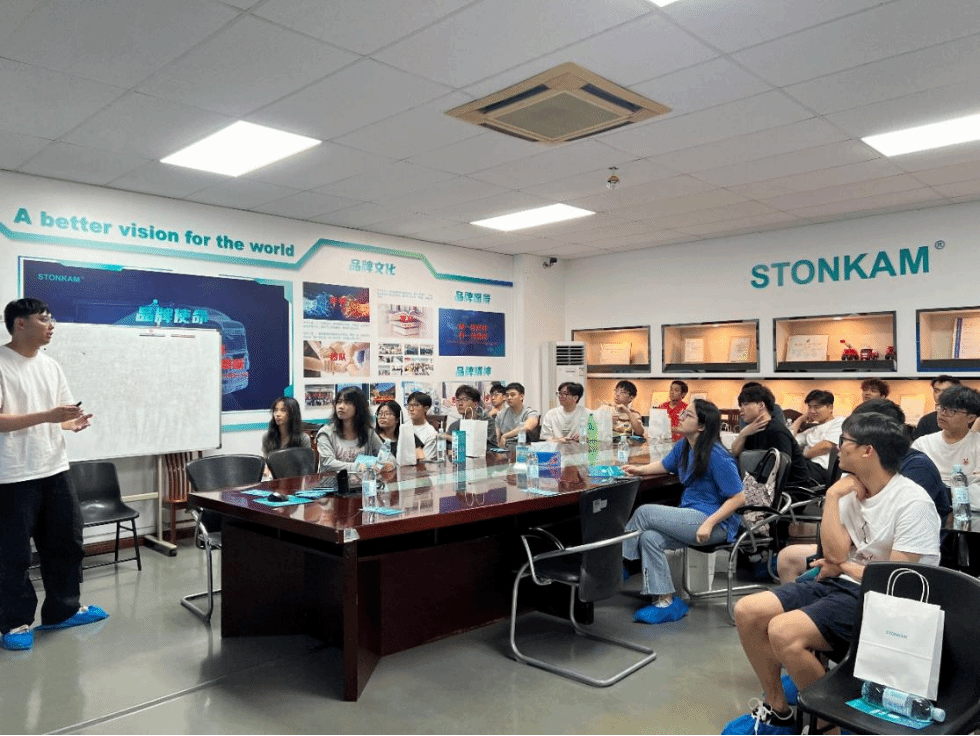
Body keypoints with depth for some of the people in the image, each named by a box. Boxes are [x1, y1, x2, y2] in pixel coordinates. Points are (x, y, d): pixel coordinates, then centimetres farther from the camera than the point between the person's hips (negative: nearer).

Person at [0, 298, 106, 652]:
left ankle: (62, 610, 30)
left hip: (55, 470, 7)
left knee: (66, 542, 14)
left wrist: (75, 422, -8)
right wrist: (48, 415, -26)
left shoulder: (51, 366, 10)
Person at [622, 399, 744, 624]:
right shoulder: (683, 446, 7)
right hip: (690, 517, 8)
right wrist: (641, 469, 8)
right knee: (649, 537, -20)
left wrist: (709, 523, -24)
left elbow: (738, 498, -17)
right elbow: (664, 466, 27)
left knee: (645, 512, -19)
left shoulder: (717, 455, -18)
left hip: (715, 522, -8)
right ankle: (665, 602, -10)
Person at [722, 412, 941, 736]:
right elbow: (836, 555, -4)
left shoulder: (912, 503, -16)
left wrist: (845, 566, -3)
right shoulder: (853, 492, 6)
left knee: (783, 632, -29)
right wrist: (832, 496, -6)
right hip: (841, 584, 8)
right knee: (747, 611, -5)